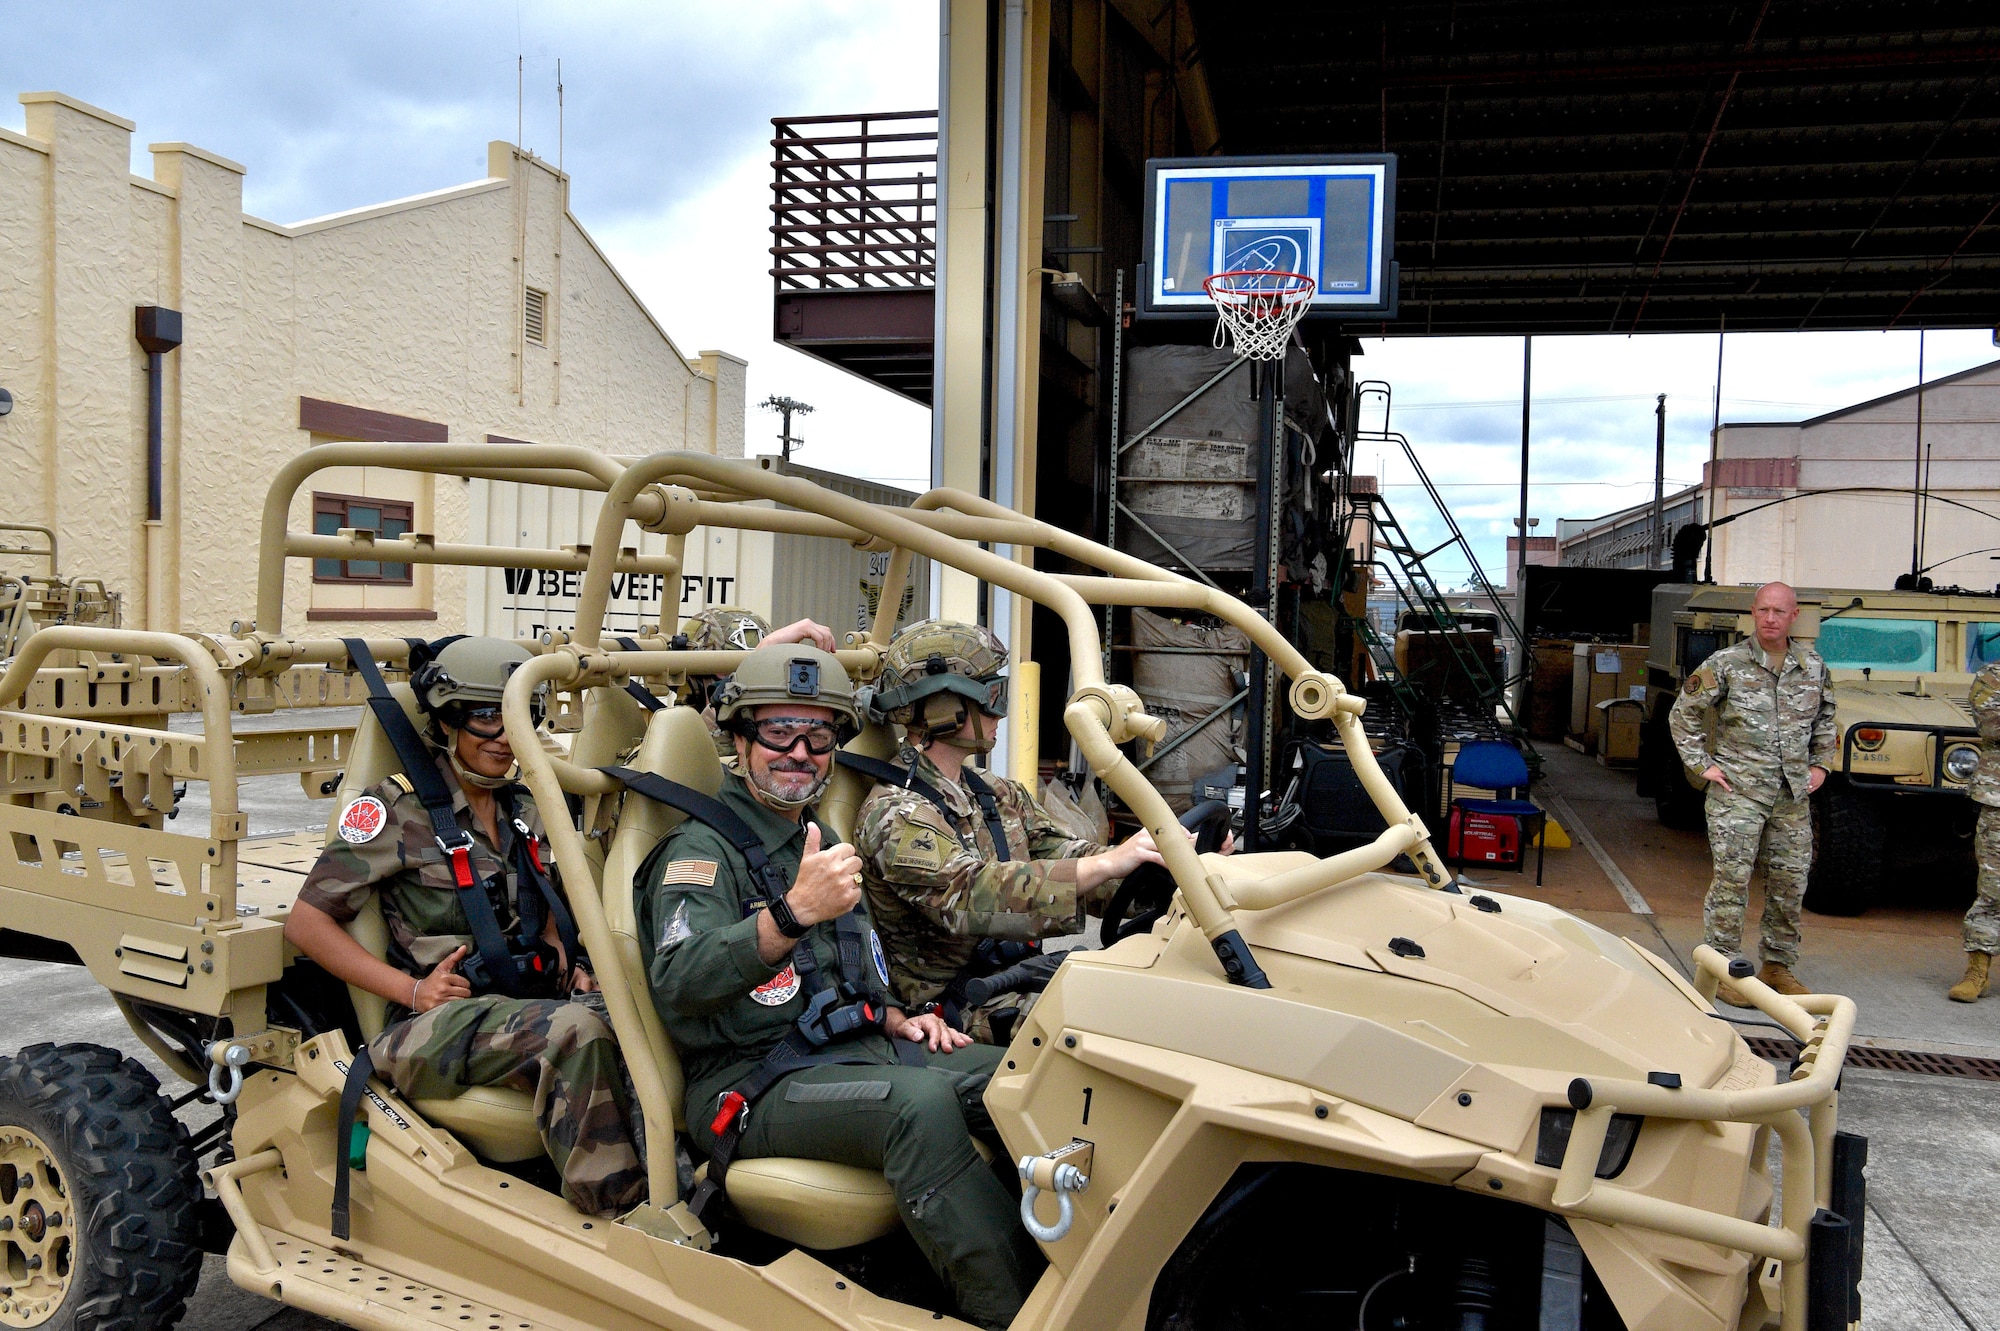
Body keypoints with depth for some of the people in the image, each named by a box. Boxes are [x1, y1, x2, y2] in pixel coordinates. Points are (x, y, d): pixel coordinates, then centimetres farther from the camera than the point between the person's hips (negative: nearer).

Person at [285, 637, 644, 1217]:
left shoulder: (522, 809, 17)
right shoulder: (400, 810, -2)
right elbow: (306, 922, -3)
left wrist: (567, 965, 8)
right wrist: (412, 989, -12)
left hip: (525, 1004, 6)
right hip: (436, 1022, -5)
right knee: (575, 1030, -36)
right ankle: (620, 1223, -30)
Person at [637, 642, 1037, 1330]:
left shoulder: (823, 846, 20)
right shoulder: (703, 849, -7)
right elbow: (677, 984, -26)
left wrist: (896, 1019, 11)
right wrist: (793, 912, -39)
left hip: (855, 1050, 8)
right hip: (751, 1085, -8)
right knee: (921, 1103, -34)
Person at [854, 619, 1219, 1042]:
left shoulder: (1000, 796, 16)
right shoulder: (894, 815, -14)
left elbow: (1064, 858, 5)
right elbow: (969, 897, -29)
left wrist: (1169, 860, -13)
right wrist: (1107, 863, -36)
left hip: (1016, 980, 8)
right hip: (953, 1008, -8)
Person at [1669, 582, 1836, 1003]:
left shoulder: (1813, 667, 8)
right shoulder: (1726, 664, -5)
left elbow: (1825, 719, 24)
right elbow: (1683, 714, 0)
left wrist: (1819, 765, 14)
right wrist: (1702, 764, -4)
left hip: (1793, 795, 4)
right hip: (1737, 790, -4)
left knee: (1791, 881, 9)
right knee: (1732, 878, -5)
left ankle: (1777, 965, 23)